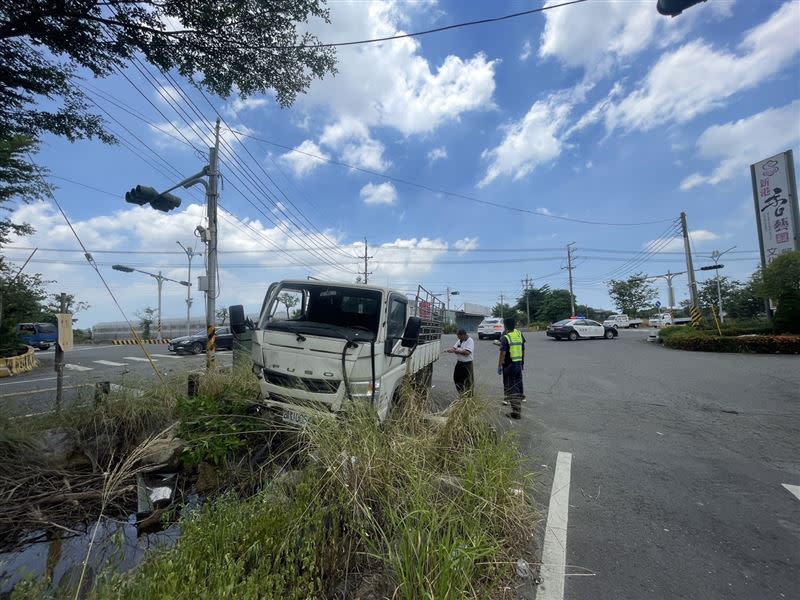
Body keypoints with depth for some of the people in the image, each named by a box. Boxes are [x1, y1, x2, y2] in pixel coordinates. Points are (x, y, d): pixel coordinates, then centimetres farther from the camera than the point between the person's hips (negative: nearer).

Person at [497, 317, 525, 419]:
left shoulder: (505, 338, -16)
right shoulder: (519, 334, 4)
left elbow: (503, 353, -18)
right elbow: (523, 350, 12)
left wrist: (499, 366, -9)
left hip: (509, 365, -7)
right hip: (519, 364, 7)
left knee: (511, 389, 2)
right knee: (518, 387, 17)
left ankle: (516, 412, 4)